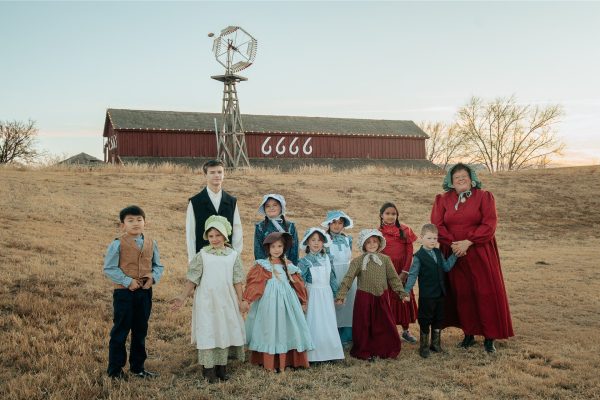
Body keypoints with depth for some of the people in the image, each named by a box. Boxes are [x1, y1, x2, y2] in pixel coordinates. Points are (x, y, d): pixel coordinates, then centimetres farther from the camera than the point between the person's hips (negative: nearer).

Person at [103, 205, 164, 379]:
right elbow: (109, 268, -12)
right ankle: (115, 369, 18)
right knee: (120, 332, 4)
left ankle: (138, 366, 30)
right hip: (124, 293, -5)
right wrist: (127, 281, -18)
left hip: (145, 292, 5)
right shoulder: (118, 244, -11)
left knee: (141, 331, 15)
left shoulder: (151, 243, 2)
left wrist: (153, 278, -10)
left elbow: (158, 265, 9)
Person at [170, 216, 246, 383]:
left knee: (224, 332, 8)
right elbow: (192, 279, -2)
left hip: (226, 301, 2)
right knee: (207, 333, 1)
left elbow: (237, 281, 3)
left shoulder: (233, 255, 1)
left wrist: (240, 302, 2)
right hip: (206, 301, -2)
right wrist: (182, 297, -8)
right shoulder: (202, 255, -3)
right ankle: (208, 368, 11)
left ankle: (221, 366, 21)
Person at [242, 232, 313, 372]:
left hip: (287, 300, 4)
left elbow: (298, 284, 14)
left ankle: (284, 362, 16)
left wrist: (303, 301, 15)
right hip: (269, 301, -4)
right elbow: (252, 282, -12)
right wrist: (246, 299, -24)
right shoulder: (262, 266, -2)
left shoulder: (288, 265, 11)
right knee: (270, 329, 0)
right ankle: (270, 364, 9)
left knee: (285, 328, 6)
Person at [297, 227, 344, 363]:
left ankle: (329, 352, 15)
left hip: (327, 295, 4)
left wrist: (336, 294, 11)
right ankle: (314, 355, 5)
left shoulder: (328, 259, 5)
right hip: (313, 295, -4)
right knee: (314, 324, -3)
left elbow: (332, 278, 11)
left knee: (328, 323, 6)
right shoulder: (305, 261, -6)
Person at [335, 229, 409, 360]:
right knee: (364, 326, 6)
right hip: (364, 298, -2)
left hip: (381, 297, 2)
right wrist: (340, 296, -14)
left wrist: (401, 291, -3)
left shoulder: (385, 259, 2)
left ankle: (385, 351, 23)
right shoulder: (357, 261, -4)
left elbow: (393, 277, 4)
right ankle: (364, 352, 22)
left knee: (385, 325, 6)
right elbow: (348, 278, -8)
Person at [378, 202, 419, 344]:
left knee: (404, 299, 8)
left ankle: (406, 331, 21)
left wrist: (405, 272, -9)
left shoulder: (404, 230, 2)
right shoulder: (378, 232, 1)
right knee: (388, 300, 3)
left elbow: (410, 252, -1)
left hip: (403, 270, 1)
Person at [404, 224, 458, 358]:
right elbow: (412, 275, -13)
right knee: (425, 321, 4)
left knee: (438, 319, 16)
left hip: (440, 294, 6)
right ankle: (424, 346, 16)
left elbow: (446, 267, 7)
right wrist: (406, 291, -18)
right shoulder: (419, 256, -13)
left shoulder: (438, 253, 7)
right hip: (426, 295, -6)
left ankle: (435, 343, 31)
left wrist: (454, 255, 1)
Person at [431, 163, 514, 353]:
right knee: (461, 294, 5)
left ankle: (489, 337, 7)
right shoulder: (443, 200, 7)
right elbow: (437, 225, -2)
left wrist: (467, 242, -17)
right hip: (454, 255, 2)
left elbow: (489, 225, -9)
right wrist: (452, 243, -15)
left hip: (480, 254, -2)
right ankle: (469, 334, 17)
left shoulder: (484, 197, 1)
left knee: (485, 293, -2)